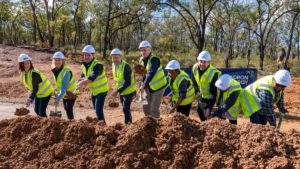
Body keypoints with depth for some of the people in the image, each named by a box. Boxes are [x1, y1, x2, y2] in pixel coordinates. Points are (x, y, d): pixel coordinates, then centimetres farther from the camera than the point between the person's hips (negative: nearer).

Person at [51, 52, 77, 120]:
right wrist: (58, 93, 6)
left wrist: (58, 98, -39)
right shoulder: (55, 70, -5)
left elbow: (64, 87, -35)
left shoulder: (66, 71, -30)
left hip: (71, 92, -8)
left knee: (69, 109, -16)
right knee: (66, 109, 15)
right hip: (64, 93, 8)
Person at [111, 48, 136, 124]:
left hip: (129, 91, -8)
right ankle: (130, 123, 32)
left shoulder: (126, 66, -25)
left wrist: (117, 91, -32)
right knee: (125, 108, 17)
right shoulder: (114, 65, -1)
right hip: (121, 91, 8)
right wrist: (116, 89, 4)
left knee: (126, 108, -12)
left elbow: (127, 82, -30)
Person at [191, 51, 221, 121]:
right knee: (199, 110, 18)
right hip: (202, 94, 7)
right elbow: (194, 81, 6)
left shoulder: (213, 73, -35)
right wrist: (197, 90, 6)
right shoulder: (195, 68, -17)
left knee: (206, 113, -14)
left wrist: (209, 107, -35)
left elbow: (213, 92, -33)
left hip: (210, 96, -7)